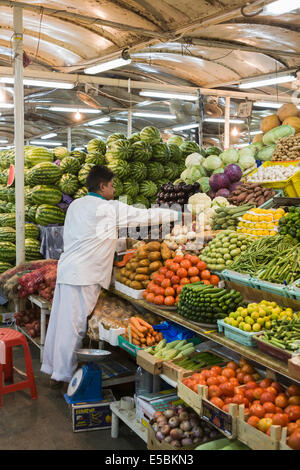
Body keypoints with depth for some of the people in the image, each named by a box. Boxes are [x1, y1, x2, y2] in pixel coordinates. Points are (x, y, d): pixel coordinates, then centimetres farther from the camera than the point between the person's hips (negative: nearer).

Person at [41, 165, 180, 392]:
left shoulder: (76, 205, 16)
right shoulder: (110, 208, -7)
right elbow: (146, 216, -3)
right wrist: (179, 215, 8)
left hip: (67, 269, 9)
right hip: (83, 274, -9)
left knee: (60, 321, 13)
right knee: (74, 325, -3)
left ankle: (54, 372, 23)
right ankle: (66, 377, 5)